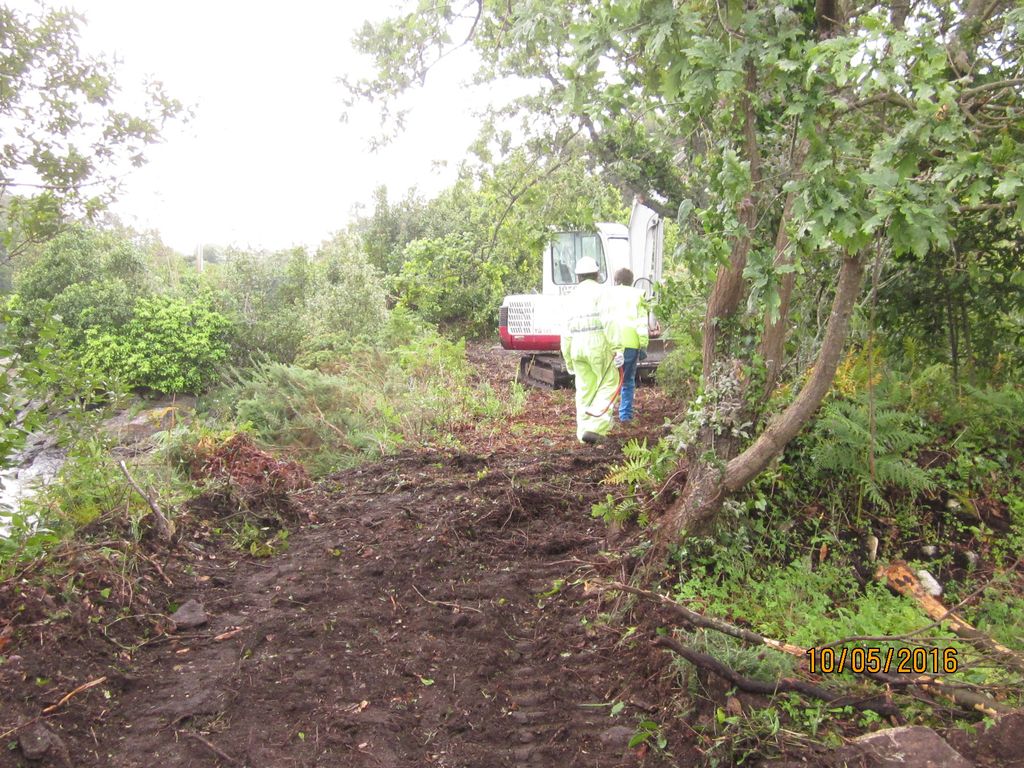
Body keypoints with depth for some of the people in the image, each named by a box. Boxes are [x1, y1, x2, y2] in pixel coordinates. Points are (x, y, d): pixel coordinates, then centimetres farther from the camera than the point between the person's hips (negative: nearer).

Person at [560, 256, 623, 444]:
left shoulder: (572, 298, 16)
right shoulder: (600, 292, -2)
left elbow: (566, 331, 16)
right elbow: (608, 321, -14)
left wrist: (568, 361, 22)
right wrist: (617, 349, -15)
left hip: (577, 346, 5)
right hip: (598, 344, -5)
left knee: (584, 389, 11)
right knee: (608, 383, 4)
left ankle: (584, 431, 11)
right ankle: (596, 427, -9)